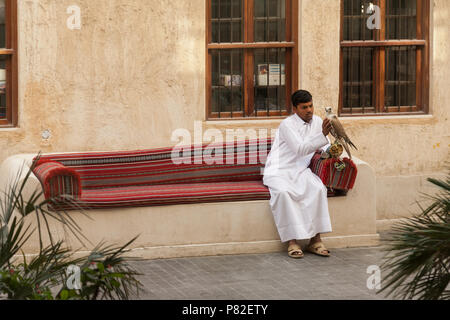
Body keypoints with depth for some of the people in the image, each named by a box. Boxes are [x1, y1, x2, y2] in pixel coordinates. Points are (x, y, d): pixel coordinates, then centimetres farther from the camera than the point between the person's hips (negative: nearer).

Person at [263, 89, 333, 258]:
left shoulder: (317, 121, 8)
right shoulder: (287, 125, -12)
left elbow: (326, 146, 20)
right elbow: (301, 149, -24)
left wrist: (321, 152, -5)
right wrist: (322, 135, -34)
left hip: (300, 171, 5)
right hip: (278, 171, -5)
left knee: (318, 188, -28)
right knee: (284, 192, -37)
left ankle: (315, 240, -26)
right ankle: (292, 241, -32)